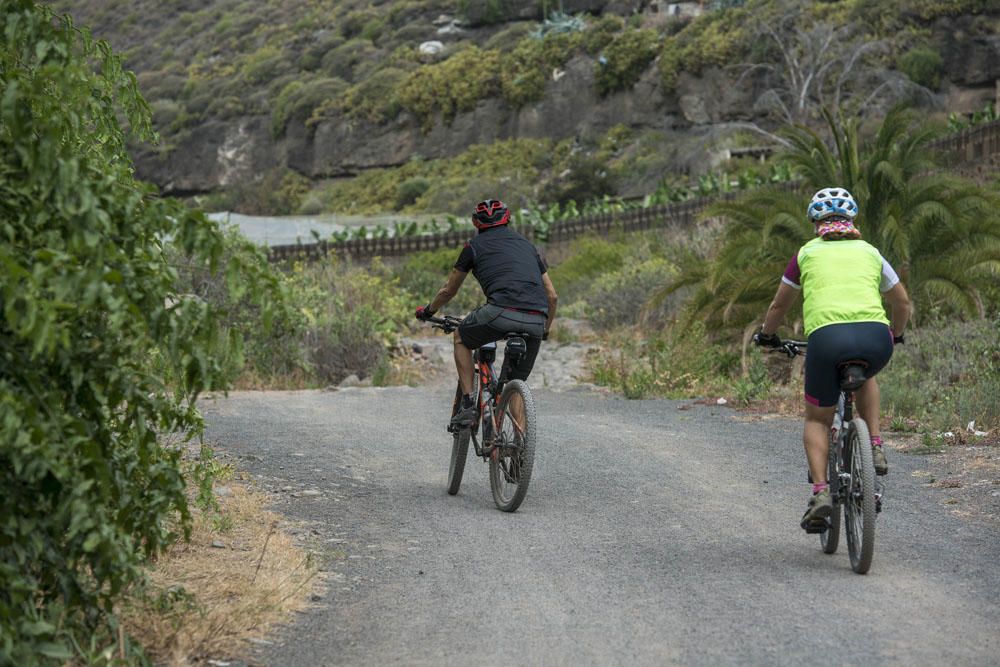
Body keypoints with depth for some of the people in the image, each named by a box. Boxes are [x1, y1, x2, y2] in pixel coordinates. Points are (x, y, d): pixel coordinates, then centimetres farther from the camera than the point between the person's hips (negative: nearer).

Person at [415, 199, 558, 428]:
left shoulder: (475, 245, 19)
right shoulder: (526, 244, 30)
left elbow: (448, 290, 30)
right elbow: (552, 296, 29)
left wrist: (428, 310, 49)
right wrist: (545, 330, 45)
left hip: (501, 312, -3)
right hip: (536, 321, 4)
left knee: (461, 337, 25)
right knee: (517, 382, 20)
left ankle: (468, 405, 14)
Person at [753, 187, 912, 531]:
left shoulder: (808, 253, 21)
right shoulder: (870, 252, 25)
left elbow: (779, 306, 32)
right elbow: (903, 303, 36)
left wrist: (766, 335, 52)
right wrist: (895, 334, 56)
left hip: (827, 337, -2)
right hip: (876, 339, 2)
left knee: (817, 419, 18)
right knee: (864, 376, 38)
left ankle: (820, 492, -1)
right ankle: (875, 448, 21)